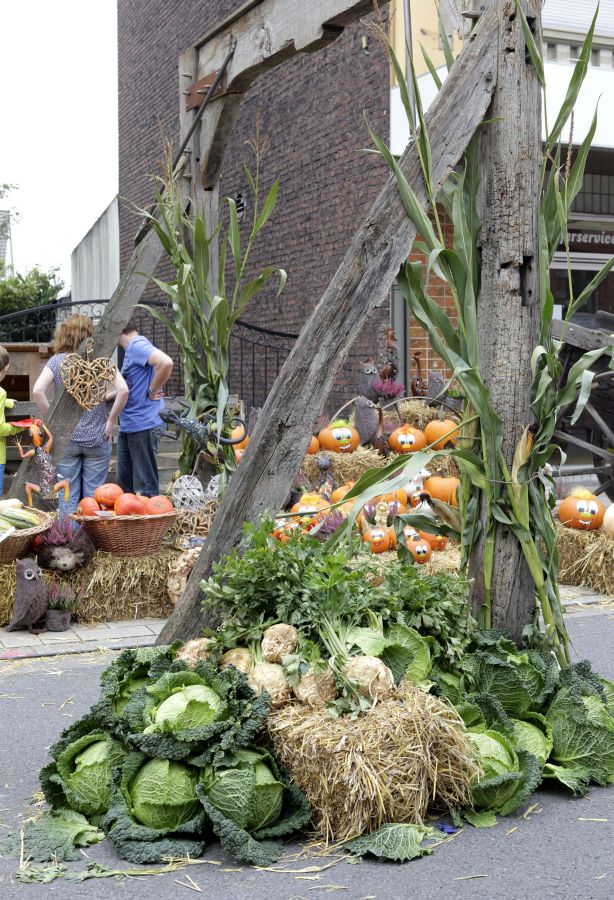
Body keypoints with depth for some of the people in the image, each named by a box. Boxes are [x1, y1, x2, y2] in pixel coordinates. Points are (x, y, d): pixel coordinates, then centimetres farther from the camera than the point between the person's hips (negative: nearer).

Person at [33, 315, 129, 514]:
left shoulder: (57, 361, 0)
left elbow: (38, 391, -14)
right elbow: (123, 390, -14)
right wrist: (111, 420, -4)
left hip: (65, 439, 1)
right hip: (97, 438, 0)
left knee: (68, 497, 7)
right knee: (94, 497, 6)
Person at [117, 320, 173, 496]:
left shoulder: (138, 345, -14)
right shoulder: (132, 348, 16)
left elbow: (166, 363, -31)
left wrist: (152, 391, -20)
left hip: (143, 425, -10)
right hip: (127, 426, 10)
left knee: (145, 486, -3)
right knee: (125, 482, 16)